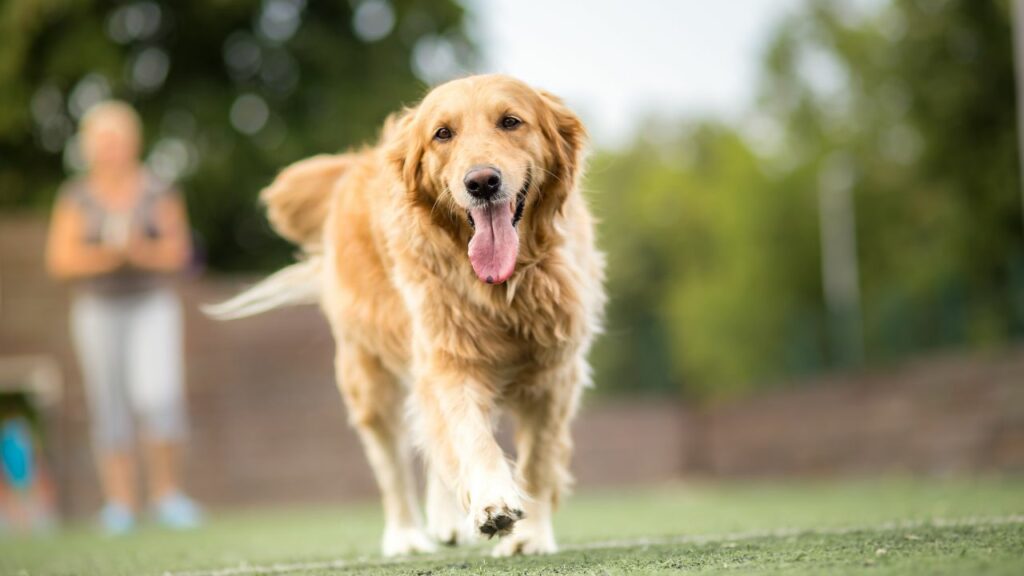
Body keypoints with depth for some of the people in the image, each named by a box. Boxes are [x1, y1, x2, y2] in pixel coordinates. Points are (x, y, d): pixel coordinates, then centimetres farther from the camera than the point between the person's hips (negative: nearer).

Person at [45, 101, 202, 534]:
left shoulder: (158, 192, 5)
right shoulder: (76, 197, 5)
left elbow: (177, 252, 2)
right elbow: (60, 260, 0)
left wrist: (141, 251, -17)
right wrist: (107, 255, -15)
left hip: (152, 305, -1)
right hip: (97, 307, 1)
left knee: (158, 396, -15)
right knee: (109, 405, -1)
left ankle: (167, 494, -2)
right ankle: (120, 503, 4)